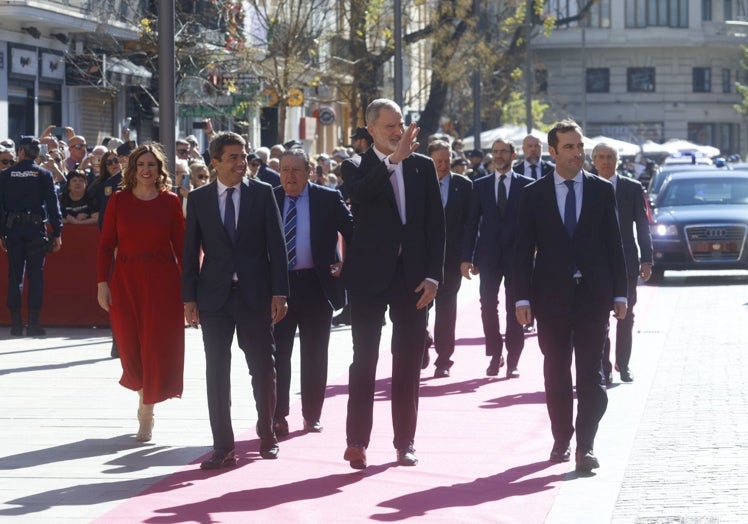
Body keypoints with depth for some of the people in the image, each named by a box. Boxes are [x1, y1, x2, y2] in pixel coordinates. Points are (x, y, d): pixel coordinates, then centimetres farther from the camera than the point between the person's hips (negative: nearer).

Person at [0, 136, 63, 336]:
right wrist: (57, 233, 1)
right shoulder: (44, 175, -1)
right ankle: (34, 324, -3)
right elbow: (53, 205, -3)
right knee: (36, 275, 2)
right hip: (36, 229, -1)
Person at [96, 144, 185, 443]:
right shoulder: (119, 200, 2)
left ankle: (146, 414, 4)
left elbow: (181, 245, 2)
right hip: (125, 278, 1)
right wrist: (102, 282, -5)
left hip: (162, 279, -1)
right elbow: (106, 244, 2)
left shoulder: (170, 202, 1)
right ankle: (144, 393, 33)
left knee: (156, 345, -3)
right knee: (130, 345, 5)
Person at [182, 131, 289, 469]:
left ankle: (267, 435, 24)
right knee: (216, 373, 0)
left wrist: (279, 292, -5)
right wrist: (189, 298, 0)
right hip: (215, 296, 1)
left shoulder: (262, 193, 2)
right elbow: (191, 251, 6)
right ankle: (223, 447, 3)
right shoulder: (198, 199, 5)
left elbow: (276, 245, 0)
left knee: (263, 368, 6)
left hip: (255, 294, 0)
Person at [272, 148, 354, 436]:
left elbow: (354, 233, 5)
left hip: (316, 285, -1)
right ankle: (277, 417, 2)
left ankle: (312, 416, 17)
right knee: (278, 353, -1)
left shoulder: (329, 199, -1)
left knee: (314, 355, 7)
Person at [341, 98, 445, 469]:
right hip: (370, 276, -3)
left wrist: (433, 276, -1)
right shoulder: (357, 168, 1)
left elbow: (436, 224, 7)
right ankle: (356, 442, -2)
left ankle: (405, 442, 13)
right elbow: (360, 193, -24)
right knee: (364, 361, -3)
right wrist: (393, 159, -31)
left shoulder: (423, 167, 9)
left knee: (409, 365, 6)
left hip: (412, 278, 3)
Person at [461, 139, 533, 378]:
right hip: (489, 256, 2)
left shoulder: (526, 185, 2)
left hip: (517, 256, -2)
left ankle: (513, 360, 7)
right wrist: (467, 257, 0)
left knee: (514, 309, 1)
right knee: (488, 307, 0)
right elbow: (472, 223, 6)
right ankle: (495, 355, 14)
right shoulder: (480, 185, 8)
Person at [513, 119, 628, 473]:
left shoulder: (602, 190, 5)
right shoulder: (534, 194, 4)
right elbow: (524, 250, 2)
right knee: (556, 374, 7)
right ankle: (561, 440, 18)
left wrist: (619, 294, 2)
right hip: (552, 295, 1)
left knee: (590, 373, -6)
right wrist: (522, 298, -5)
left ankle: (585, 446, -8)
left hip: (593, 294, -1)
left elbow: (614, 244, 6)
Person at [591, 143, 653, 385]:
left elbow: (643, 226, 4)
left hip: (626, 262, 1)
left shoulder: (633, 188, 3)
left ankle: (623, 365, 20)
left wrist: (646, 260, -3)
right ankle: (604, 368, 3)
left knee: (626, 316, 7)